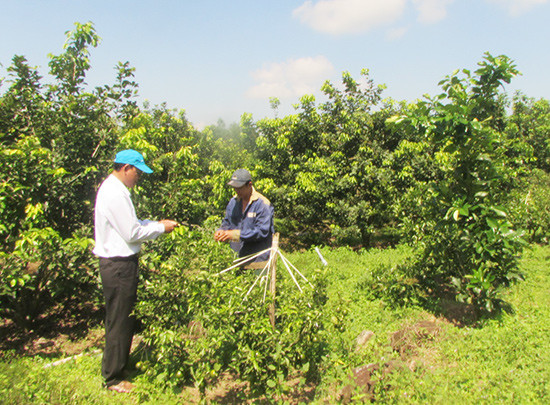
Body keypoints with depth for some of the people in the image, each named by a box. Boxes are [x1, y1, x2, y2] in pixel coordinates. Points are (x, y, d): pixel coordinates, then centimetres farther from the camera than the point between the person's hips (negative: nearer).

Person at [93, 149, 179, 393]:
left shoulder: (113, 188, 13)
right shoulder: (115, 194, -20)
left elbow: (129, 224, 19)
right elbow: (132, 233, -21)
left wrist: (156, 223, 10)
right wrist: (161, 228, -8)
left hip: (116, 262, 11)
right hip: (119, 265, -11)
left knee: (120, 319, 21)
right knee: (119, 321, 2)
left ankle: (117, 365, 36)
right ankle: (113, 378, 17)